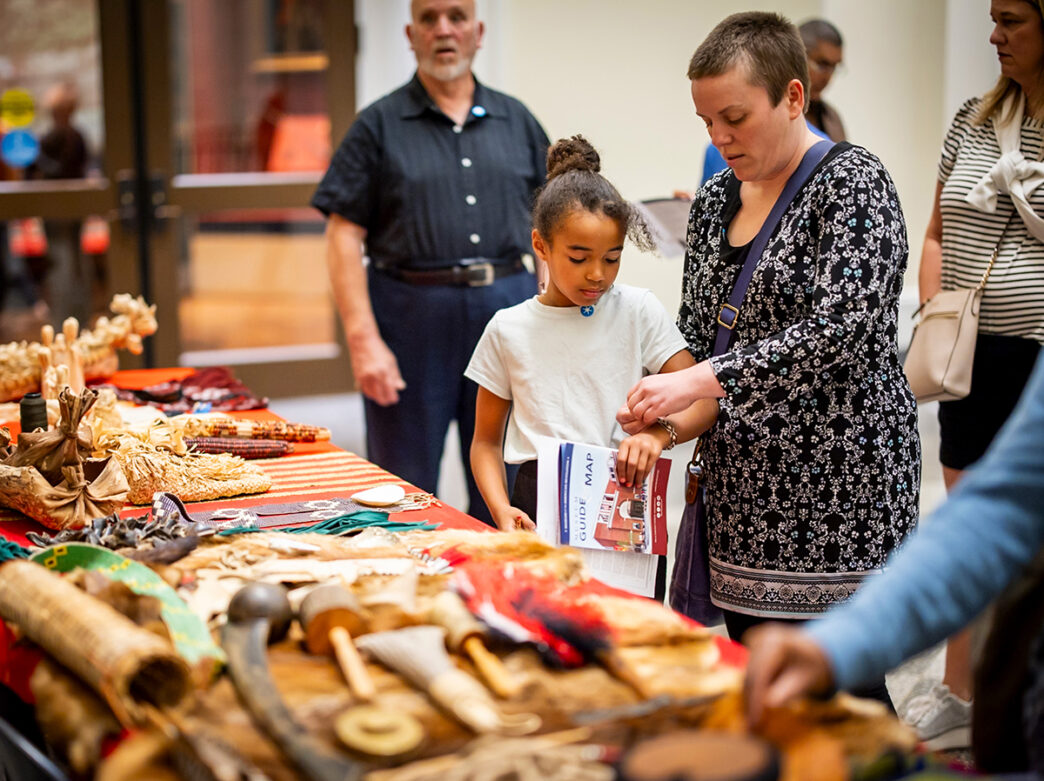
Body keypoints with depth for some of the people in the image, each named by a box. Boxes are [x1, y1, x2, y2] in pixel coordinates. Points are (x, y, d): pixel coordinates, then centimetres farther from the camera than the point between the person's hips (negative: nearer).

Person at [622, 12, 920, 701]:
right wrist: (660, 409, -1)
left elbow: (840, 327, -22)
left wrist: (702, 382, -25)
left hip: (835, 481, -7)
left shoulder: (853, 183, -10)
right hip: (743, 481, 7)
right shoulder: (715, 200, 12)